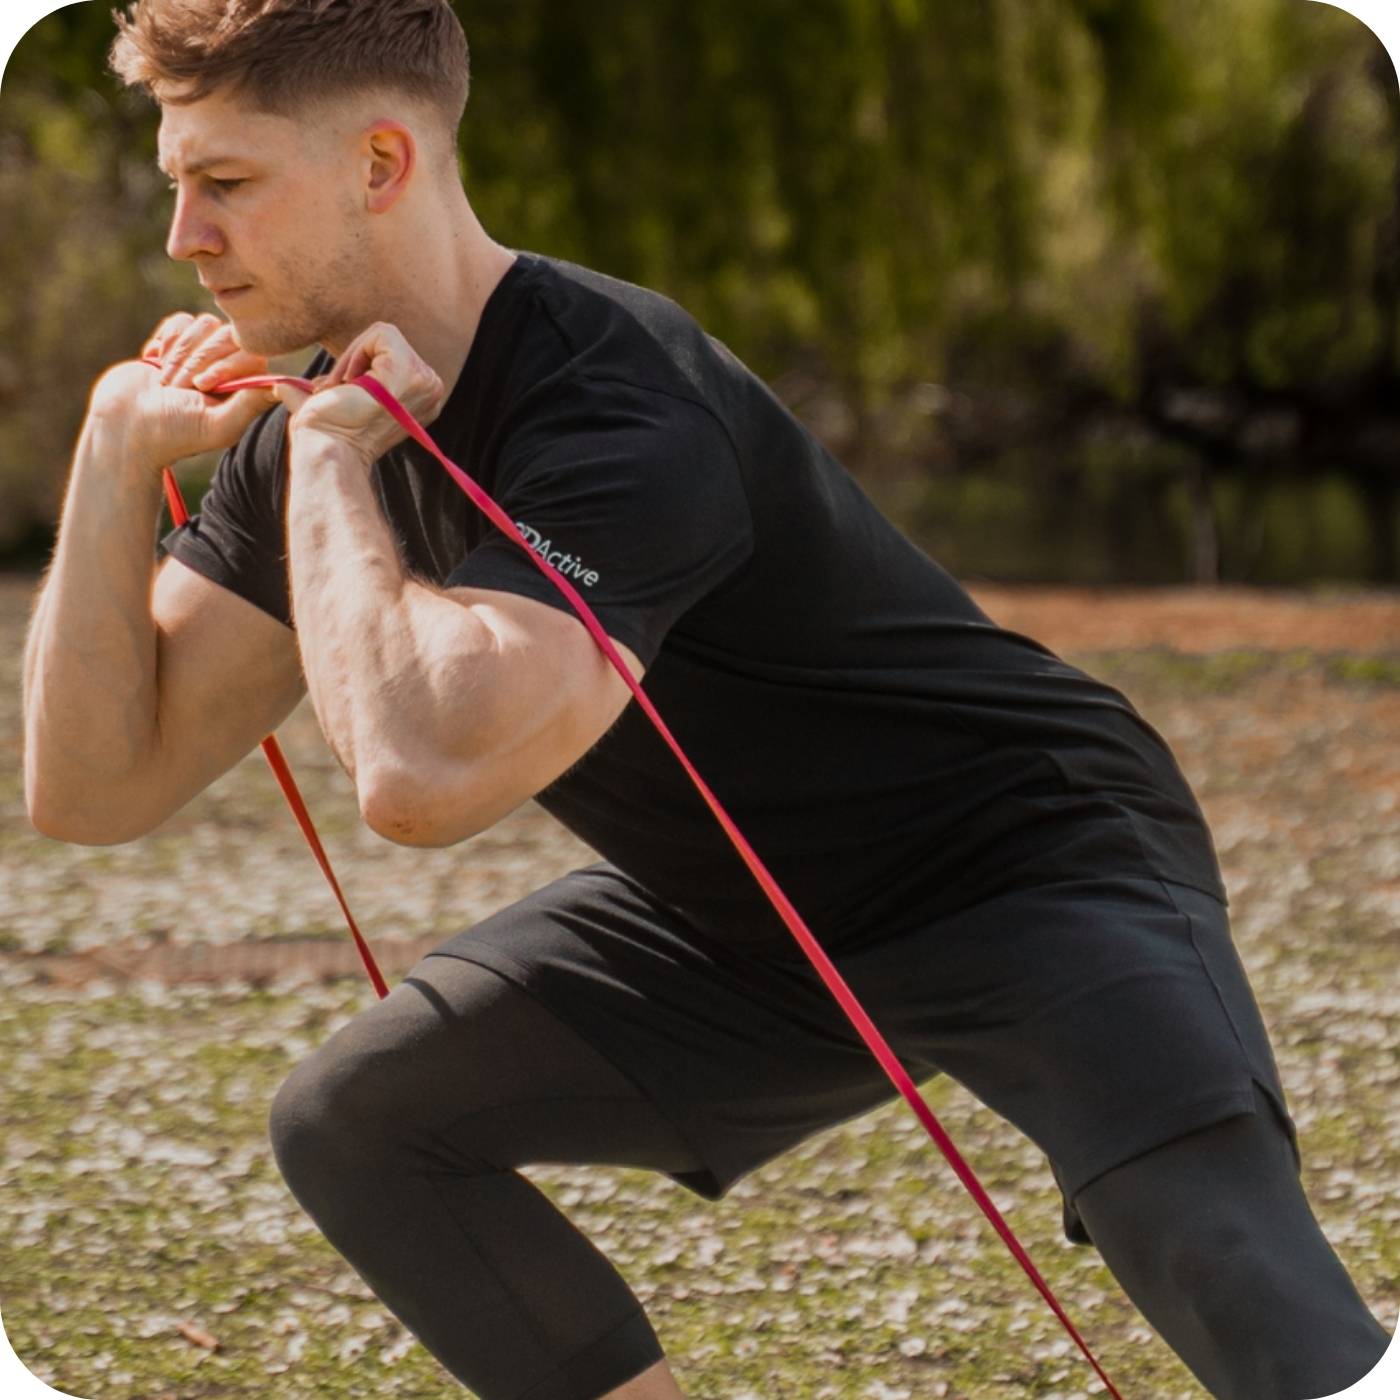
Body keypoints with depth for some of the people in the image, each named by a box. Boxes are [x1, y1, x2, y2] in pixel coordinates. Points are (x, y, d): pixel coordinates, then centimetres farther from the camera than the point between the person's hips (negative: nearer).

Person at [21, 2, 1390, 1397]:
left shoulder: (619, 414, -31)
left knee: (1227, 1257, -33)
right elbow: (91, 785, -5)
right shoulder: (309, 435, -4)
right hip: (752, 918, 9)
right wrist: (116, 462, -17)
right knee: (353, 1121, -2)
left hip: (1027, 859, -9)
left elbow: (424, 772, -45)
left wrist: (329, 465, -30)